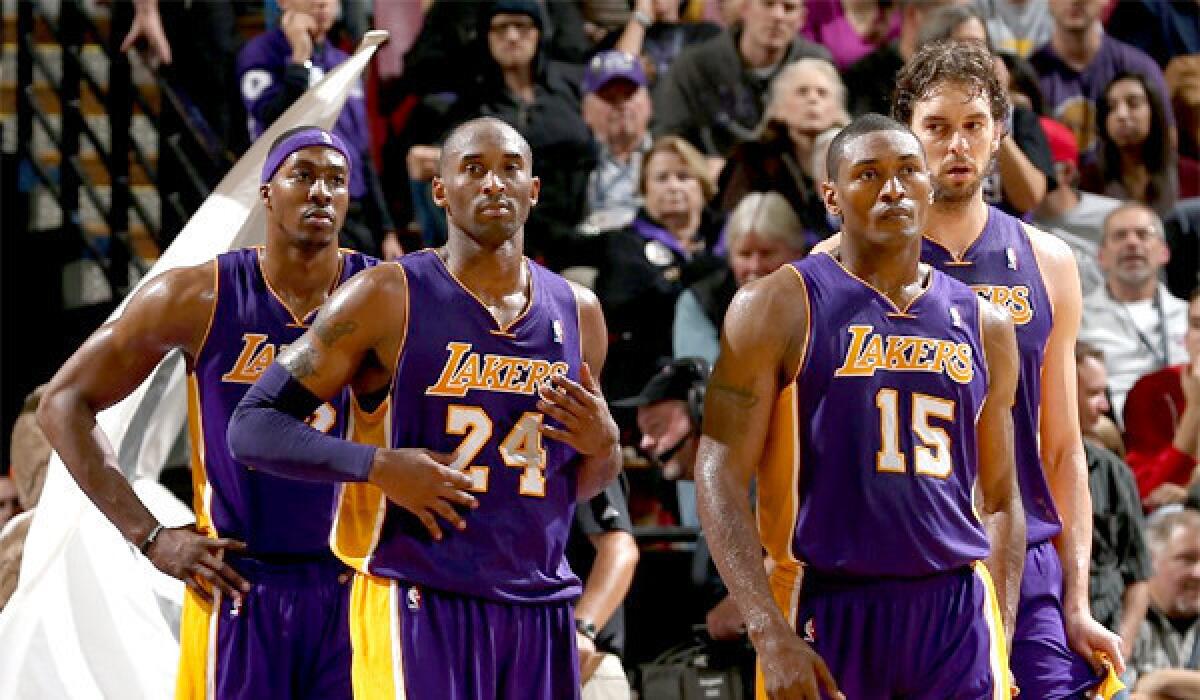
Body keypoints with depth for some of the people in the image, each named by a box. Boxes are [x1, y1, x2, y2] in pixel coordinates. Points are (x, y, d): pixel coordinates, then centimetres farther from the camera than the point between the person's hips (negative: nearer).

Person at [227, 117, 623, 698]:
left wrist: (604, 446, 0)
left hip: (539, 606, 5)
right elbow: (254, 428, -5)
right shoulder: (388, 297, -3)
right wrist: (379, 465, -18)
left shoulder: (577, 312, 12)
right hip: (422, 602, -5)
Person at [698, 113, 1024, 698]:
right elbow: (721, 475, -8)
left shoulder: (983, 324, 13)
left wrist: (1002, 643, 8)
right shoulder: (780, 306, -1)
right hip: (826, 610, -3)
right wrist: (771, 637, -17)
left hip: (959, 609, 4)